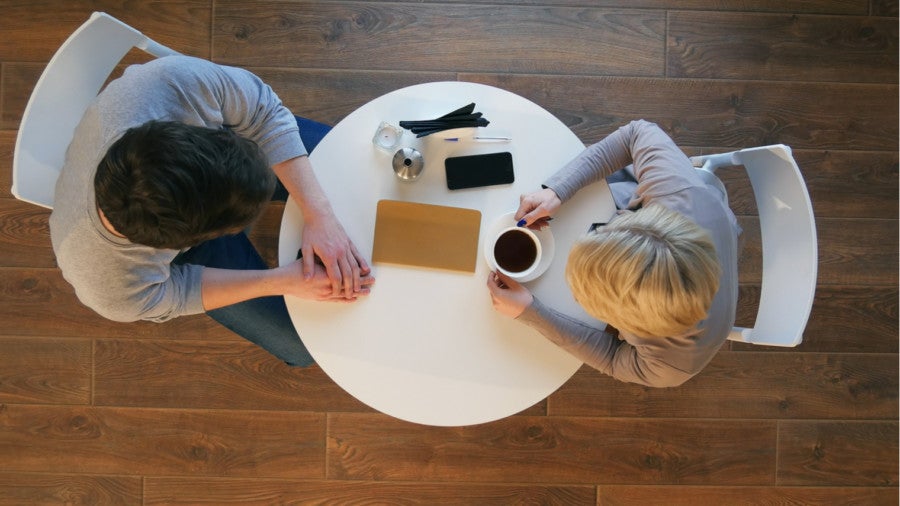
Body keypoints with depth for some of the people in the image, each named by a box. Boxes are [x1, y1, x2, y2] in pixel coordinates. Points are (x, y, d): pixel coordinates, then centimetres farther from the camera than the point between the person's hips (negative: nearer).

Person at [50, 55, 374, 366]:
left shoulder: (180, 81, -45)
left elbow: (265, 114, -26)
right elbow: (174, 293, -19)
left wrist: (319, 213, -34)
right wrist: (286, 281, -25)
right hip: (184, 250, -2)